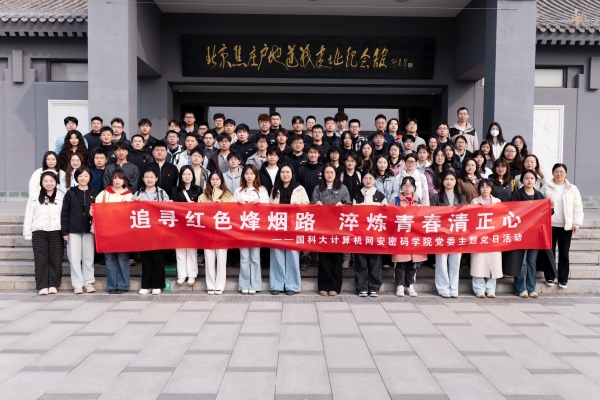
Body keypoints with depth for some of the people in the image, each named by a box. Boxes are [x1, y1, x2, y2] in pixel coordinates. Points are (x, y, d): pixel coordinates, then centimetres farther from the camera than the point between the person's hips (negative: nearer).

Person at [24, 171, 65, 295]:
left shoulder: (62, 196, 6)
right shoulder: (35, 196, 8)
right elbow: (28, 215, 9)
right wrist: (28, 233, 4)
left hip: (56, 232, 0)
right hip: (39, 232, 1)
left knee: (56, 259, -1)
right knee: (41, 260, 0)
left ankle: (53, 285, 8)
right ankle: (42, 286, 4)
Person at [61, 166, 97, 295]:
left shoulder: (94, 194, 7)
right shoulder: (70, 193, 3)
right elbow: (64, 213, 1)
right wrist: (64, 231, -4)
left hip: (88, 230, 1)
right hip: (73, 230, -1)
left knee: (88, 257, 6)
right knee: (75, 258, 0)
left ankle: (88, 282, 16)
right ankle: (77, 284, 7)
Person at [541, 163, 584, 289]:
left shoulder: (573, 189, 5)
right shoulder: (546, 187, 3)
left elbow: (578, 208, 3)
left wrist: (576, 223, -4)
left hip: (566, 226, 1)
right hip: (550, 225, -1)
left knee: (564, 253, 6)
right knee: (549, 252, 4)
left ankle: (563, 279, 14)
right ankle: (549, 277, 14)